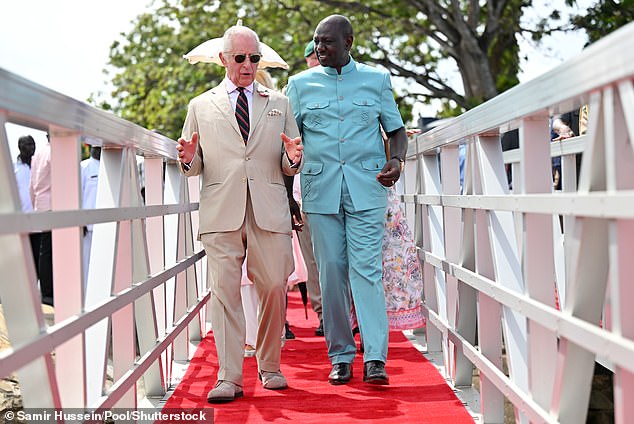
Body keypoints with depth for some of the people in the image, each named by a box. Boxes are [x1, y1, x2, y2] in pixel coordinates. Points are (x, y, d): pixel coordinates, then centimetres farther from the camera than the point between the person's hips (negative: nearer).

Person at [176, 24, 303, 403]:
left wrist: (293, 158, -8)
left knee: (275, 288, 0)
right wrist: (189, 158, -7)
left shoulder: (279, 104, 19)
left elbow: (292, 168, 15)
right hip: (221, 212, -1)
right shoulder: (201, 106, 17)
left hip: (270, 211, 1)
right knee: (225, 290, -8)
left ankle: (270, 367, 19)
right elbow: (194, 168, 17)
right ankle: (229, 378, -6)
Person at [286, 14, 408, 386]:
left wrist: (397, 160, -5)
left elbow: (397, 130, 17)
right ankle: (341, 356, 9)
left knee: (366, 268, -11)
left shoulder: (377, 80, 11)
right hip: (320, 188, 2)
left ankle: (375, 358, -14)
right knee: (331, 272, 1)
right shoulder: (301, 84, 12)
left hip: (366, 188, -1)